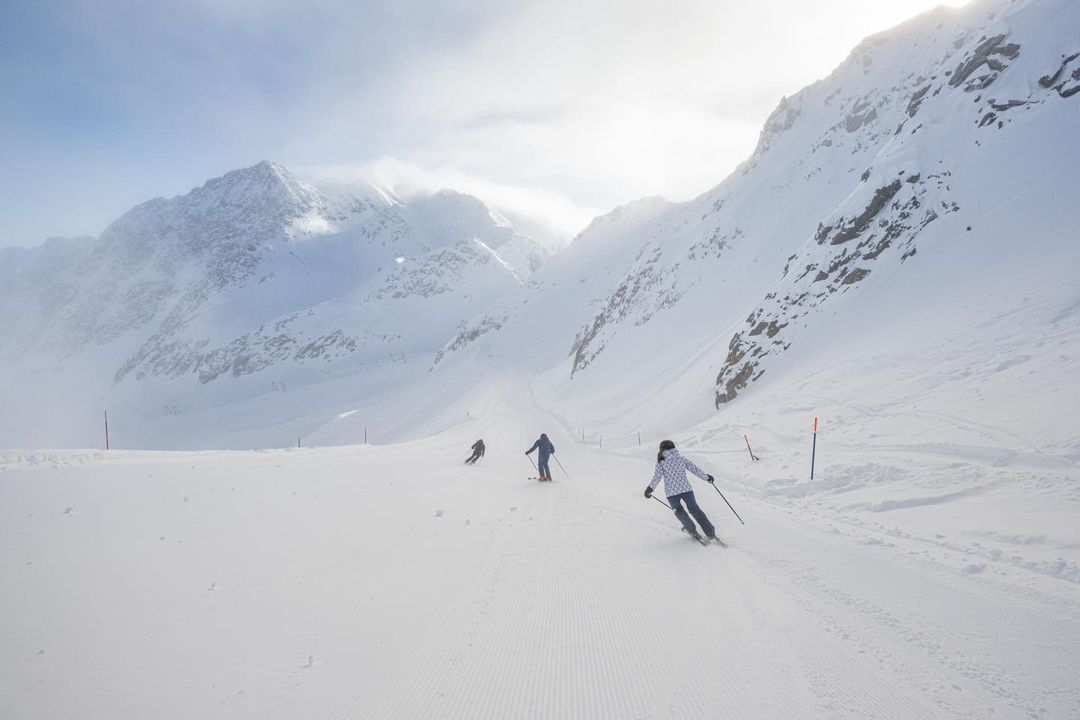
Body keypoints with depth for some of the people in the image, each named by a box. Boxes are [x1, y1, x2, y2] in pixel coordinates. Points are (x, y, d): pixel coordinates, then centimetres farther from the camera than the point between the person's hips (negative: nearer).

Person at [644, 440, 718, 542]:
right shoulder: (682, 459, 7)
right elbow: (695, 469, 9)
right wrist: (707, 477, 21)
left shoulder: (661, 462, -2)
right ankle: (710, 533, 13)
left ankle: (692, 530, 15)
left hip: (671, 492, -3)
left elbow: (657, 477, -11)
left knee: (679, 511, 24)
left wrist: (650, 488, -2)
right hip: (686, 489, 3)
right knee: (695, 510, 17)